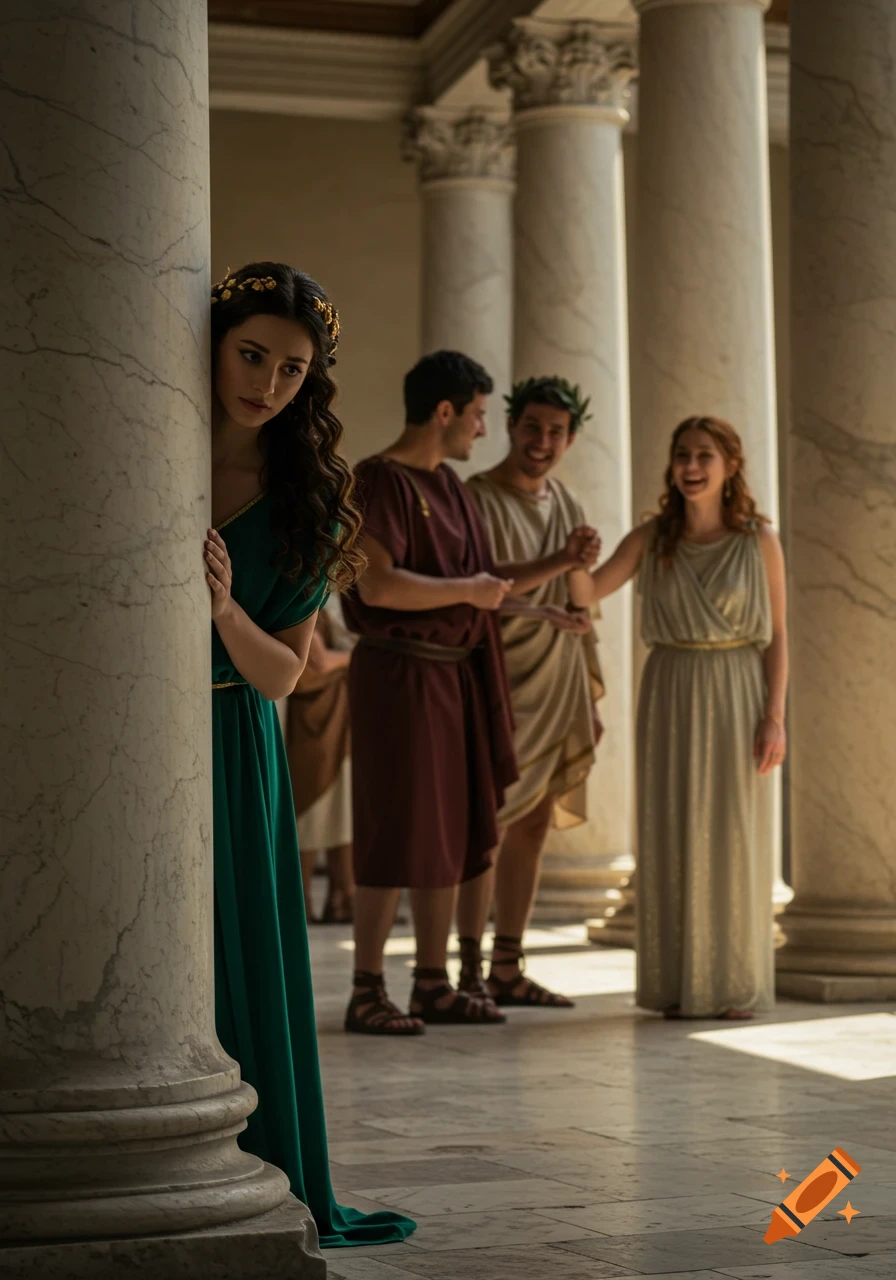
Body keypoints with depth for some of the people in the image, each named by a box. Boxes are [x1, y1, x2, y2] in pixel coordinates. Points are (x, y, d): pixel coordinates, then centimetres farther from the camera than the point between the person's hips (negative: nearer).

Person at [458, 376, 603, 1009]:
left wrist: (591, 695, 17)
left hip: (557, 684, 7)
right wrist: (556, 563, -29)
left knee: (532, 826, 7)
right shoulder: (477, 499, -8)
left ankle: (508, 968, 13)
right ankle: (469, 969, -2)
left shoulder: (565, 502, 13)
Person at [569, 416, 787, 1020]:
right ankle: (680, 982, 12)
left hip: (738, 697, -2)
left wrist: (775, 717, -9)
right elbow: (587, 594, 1)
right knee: (672, 836, 3)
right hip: (670, 698, 2)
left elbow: (778, 635, -2)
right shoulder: (652, 539, 3)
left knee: (735, 837, 1)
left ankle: (737, 984, 11)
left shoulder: (759, 539, -2)